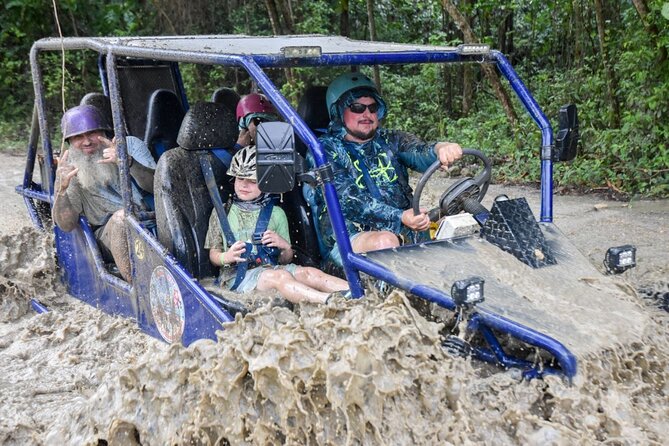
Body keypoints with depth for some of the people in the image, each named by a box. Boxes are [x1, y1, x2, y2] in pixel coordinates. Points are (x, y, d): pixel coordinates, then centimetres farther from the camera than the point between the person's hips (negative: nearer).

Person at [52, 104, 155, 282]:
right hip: (107, 234, -2)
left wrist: (128, 163, -25)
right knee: (121, 216, -34)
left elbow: (156, 186, -6)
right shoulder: (68, 169, 9)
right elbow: (66, 225, -1)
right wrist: (62, 188, -20)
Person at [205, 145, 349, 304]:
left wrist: (285, 246, -9)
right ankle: (333, 301, -55)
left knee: (309, 273, -26)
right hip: (238, 275, -3)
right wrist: (226, 257, -13)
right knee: (281, 276, -33)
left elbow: (285, 260, 15)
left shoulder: (276, 213, 14)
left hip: (271, 268, 3)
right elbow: (213, 254, 11)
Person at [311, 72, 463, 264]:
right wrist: (399, 218, -27)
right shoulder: (325, 150, 1)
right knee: (386, 243, -35)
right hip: (351, 238, -4)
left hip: (406, 232, 5)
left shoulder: (390, 140, 15)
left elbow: (419, 154, -6)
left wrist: (439, 149, -32)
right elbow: (350, 201, -13)